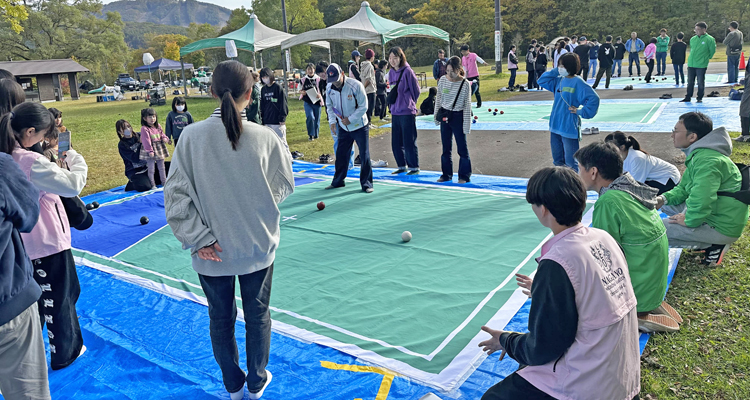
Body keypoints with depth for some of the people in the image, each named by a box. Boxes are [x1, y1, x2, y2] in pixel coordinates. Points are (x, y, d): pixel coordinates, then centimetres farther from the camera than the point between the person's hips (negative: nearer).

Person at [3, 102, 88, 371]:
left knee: (35, 298, 22)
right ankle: (65, 353, 28)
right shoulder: (31, 161, -25)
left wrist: (53, 157, 0)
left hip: (23, 242, 8)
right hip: (48, 242, -7)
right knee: (60, 299, 11)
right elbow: (73, 185, -28)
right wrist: (74, 157, -12)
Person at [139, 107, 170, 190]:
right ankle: (153, 185, 8)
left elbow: (162, 134, 15)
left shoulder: (158, 126, 6)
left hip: (160, 148, 6)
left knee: (162, 167, 17)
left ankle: (164, 181, 30)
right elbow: (146, 141, -18)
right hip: (150, 151, -6)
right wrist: (150, 150, -23)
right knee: (151, 169, -1)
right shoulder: (144, 129, -15)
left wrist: (165, 139, -8)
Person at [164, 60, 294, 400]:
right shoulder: (265, 137, -16)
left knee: (221, 319, 20)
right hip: (258, 246, 0)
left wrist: (199, 239, -6)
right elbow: (284, 187, -3)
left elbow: (177, 195, -12)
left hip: (213, 252, 1)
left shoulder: (191, 136, -13)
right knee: (257, 316, 20)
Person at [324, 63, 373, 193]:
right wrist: (332, 121, -2)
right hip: (343, 127, 4)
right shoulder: (330, 88, -4)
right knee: (340, 154, 11)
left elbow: (363, 106, -15)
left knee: (364, 155, -3)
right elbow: (329, 106, 11)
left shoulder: (355, 85, -19)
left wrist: (350, 119, -17)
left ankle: (366, 183, 8)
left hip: (359, 126, -4)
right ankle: (338, 181, 27)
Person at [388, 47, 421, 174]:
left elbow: (416, 90, -4)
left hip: (407, 112, -7)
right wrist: (393, 106, 13)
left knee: (409, 142, -2)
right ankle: (402, 166, 25)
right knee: (395, 143, 10)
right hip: (395, 112, 7)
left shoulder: (407, 71, -11)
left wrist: (409, 104, 7)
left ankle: (414, 167, 12)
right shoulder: (391, 73, 9)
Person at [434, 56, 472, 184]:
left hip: (458, 116, -4)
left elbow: (467, 105, -8)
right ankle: (446, 174, 22)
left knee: (462, 147, 2)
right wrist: (436, 115, 12)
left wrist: (466, 124, -9)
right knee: (446, 147, 11)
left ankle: (464, 176, 13)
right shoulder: (443, 80, -1)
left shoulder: (465, 84, -13)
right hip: (444, 115, 4)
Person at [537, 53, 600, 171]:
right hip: (555, 126, 7)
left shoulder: (578, 83, -11)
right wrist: (554, 71, 7)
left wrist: (581, 111, -12)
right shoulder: (559, 80, 9)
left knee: (570, 161, -2)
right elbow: (541, 81, 18)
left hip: (569, 128, -7)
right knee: (557, 160, 18)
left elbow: (593, 98, -16)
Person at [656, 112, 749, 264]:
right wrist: (664, 199, -2)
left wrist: (688, 220, -17)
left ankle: (713, 245, -5)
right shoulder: (698, 154, 9)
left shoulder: (706, 161, -26)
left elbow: (701, 204, -36)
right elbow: (683, 188, 16)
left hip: (722, 227, -10)